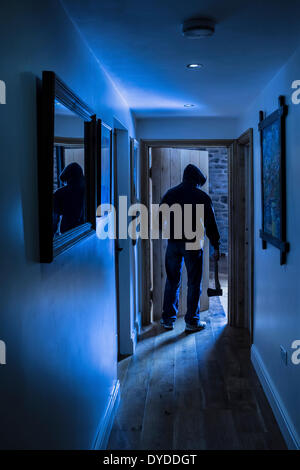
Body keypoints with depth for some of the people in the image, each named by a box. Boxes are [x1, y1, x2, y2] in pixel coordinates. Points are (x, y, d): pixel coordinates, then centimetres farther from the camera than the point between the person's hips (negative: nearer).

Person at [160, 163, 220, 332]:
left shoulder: (170, 194, 5)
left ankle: (168, 319, 16)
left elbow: (159, 220, 8)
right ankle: (192, 321, 8)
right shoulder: (203, 197, -3)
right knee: (194, 283, 5)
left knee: (172, 281, 11)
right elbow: (211, 225, -2)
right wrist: (216, 246, 5)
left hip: (173, 242, 3)